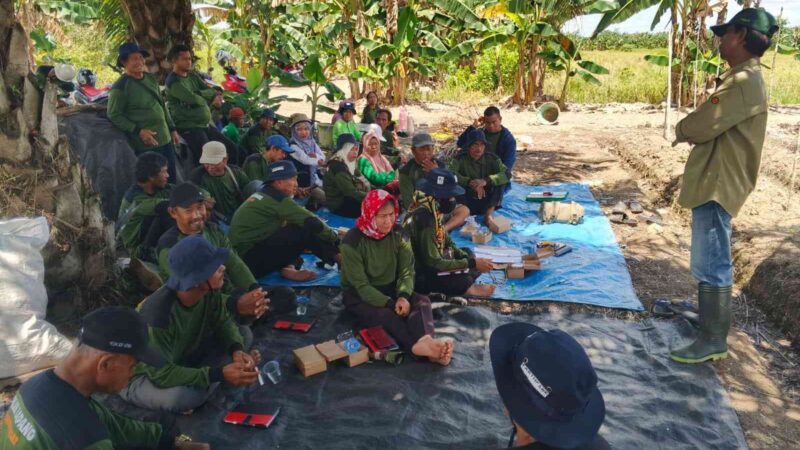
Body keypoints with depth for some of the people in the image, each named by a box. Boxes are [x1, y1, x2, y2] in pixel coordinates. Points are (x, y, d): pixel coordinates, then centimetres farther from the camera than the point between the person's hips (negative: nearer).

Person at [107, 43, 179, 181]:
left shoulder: (150, 78, 10)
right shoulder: (120, 87, -11)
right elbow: (113, 115, -10)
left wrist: (172, 129, 17)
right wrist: (138, 131, -17)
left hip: (166, 138, 7)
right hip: (146, 143, -7)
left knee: (172, 179, 14)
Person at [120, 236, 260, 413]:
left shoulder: (209, 291, -19)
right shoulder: (159, 313, -37)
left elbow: (222, 322, -4)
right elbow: (162, 374, -33)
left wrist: (237, 351, -25)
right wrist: (220, 374, -36)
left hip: (183, 360, 7)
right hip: (144, 376, -6)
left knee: (245, 333, -7)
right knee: (179, 397, -39)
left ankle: (195, 383, -8)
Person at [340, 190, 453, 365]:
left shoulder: (399, 234, -5)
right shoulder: (353, 241, -19)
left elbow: (407, 271, -6)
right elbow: (361, 285, -20)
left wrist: (403, 296, -28)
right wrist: (391, 304, -31)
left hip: (390, 288, 5)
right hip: (358, 296, -4)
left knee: (422, 301, -25)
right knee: (386, 315, -35)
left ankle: (426, 342, -53)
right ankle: (420, 346, -57)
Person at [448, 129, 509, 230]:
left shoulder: (491, 158, -4)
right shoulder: (460, 158, -7)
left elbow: (506, 174, -19)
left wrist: (486, 181, -34)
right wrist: (469, 182, -34)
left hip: (486, 201, 2)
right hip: (467, 201, -2)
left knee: (500, 180, -20)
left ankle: (488, 214, -20)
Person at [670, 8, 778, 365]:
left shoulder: (743, 82, -19)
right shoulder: (743, 78, 16)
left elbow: (700, 126, -20)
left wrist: (680, 130, 0)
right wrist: (691, 130, -1)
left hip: (718, 184, -11)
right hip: (715, 179, 11)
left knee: (711, 262, -6)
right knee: (709, 258, 22)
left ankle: (714, 340, 1)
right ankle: (708, 308, 38)